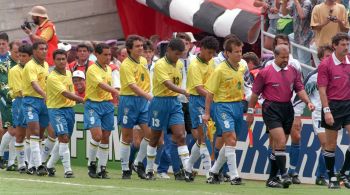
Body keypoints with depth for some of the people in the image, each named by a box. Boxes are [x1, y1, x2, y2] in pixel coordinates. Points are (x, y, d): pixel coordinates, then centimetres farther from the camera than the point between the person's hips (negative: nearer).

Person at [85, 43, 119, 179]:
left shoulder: (109, 69, 13)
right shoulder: (92, 69, -11)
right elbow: (102, 85, -25)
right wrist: (116, 92, -37)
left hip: (107, 105, 7)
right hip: (93, 105, -7)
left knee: (105, 137, 4)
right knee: (97, 135, -18)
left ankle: (102, 168, 9)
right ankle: (91, 163, 1)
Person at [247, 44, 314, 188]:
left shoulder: (293, 71, 9)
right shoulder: (265, 73, -3)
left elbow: (299, 89, 7)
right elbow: (255, 93, 2)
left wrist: (308, 102, -11)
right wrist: (250, 112, 2)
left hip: (287, 109, 5)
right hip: (271, 109, -5)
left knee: (279, 146, 8)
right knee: (281, 142, -19)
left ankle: (272, 179, 15)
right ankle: (284, 175, -21)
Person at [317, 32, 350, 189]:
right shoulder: (326, 64, -6)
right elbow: (322, 90, -9)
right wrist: (326, 111, -16)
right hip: (333, 105, -4)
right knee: (331, 144, 4)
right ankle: (332, 178, 13)